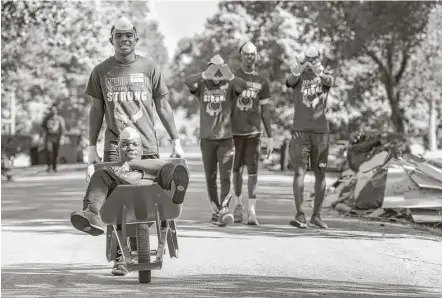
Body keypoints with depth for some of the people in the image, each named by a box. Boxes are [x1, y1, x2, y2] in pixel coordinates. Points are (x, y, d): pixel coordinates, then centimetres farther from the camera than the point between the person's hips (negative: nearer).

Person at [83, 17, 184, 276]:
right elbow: (97, 110, 11)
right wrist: (92, 147, 7)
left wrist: (176, 141, 5)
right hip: (115, 147, 0)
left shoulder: (150, 68, 5)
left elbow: (163, 107, 8)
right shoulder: (101, 72, 6)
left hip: (147, 146, 0)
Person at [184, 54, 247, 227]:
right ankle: (215, 211, 17)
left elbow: (243, 86, -21)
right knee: (210, 178, 8)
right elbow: (188, 82, -18)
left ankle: (224, 210, -15)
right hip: (207, 138, 2)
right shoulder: (202, 86, 3)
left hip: (226, 138, -2)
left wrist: (230, 76, -39)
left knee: (225, 177, -10)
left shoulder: (229, 86, 0)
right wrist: (205, 75, -36)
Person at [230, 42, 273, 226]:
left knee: (253, 171, -6)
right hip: (234, 131, 0)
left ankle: (252, 211, -7)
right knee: (237, 169, 7)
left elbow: (265, 111, 10)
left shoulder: (261, 82, 8)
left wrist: (270, 137, 5)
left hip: (253, 131, 0)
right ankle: (238, 205, 23)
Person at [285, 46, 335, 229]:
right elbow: (290, 81, -23)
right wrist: (295, 73, -49)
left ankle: (317, 215, 16)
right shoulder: (299, 75, 1)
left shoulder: (326, 73, 3)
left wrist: (320, 73, -48)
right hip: (300, 130, -2)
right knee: (299, 171, -10)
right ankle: (300, 215, -13)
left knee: (320, 173, 7)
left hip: (321, 131, 2)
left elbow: (329, 81, -22)